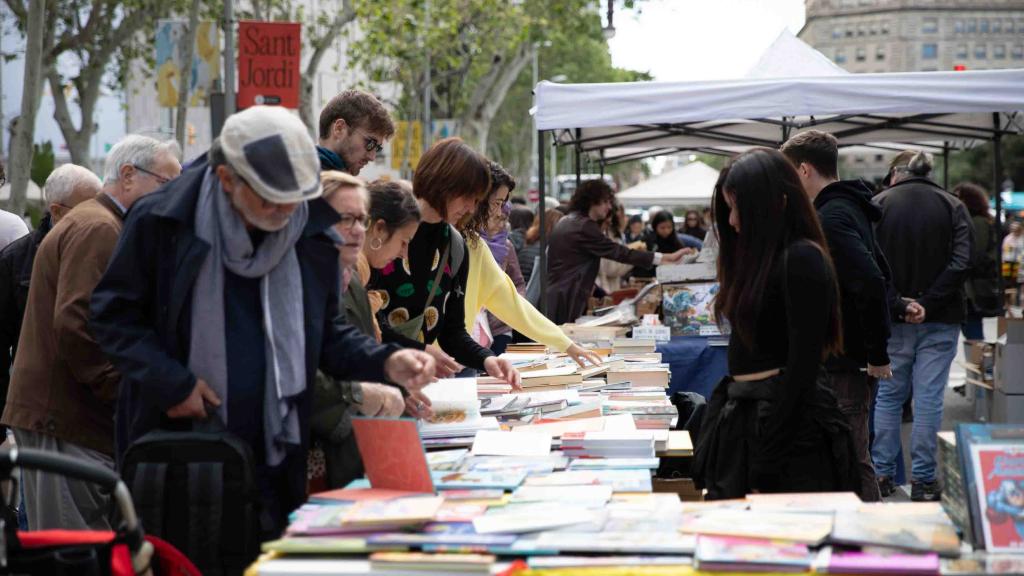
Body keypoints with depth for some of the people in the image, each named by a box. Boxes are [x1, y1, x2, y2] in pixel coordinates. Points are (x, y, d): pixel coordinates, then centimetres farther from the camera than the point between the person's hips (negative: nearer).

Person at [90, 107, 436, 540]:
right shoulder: (160, 221, -7)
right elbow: (112, 314, -2)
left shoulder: (310, 233, 3)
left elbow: (325, 334, 13)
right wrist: (170, 382, -14)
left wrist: (386, 363, -5)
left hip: (272, 460, 3)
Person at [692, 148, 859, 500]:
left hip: (789, 420, -9)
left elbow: (804, 364, -17)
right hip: (746, 415, 9)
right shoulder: (759, 258, 14)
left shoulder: (802, 259, -13)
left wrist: (766, 462, -18)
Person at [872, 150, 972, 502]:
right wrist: (928, 304, -12)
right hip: (940, 320, 0)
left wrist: (897, 303, -8)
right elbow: (961, 262, -11)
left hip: (892, 320, 0)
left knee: (888, 395, 11)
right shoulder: (952, 206, 1)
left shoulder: (878, 205, -1)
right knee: (929, 398, 3)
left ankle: (881, 474, 13)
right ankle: (923, 479, 5)